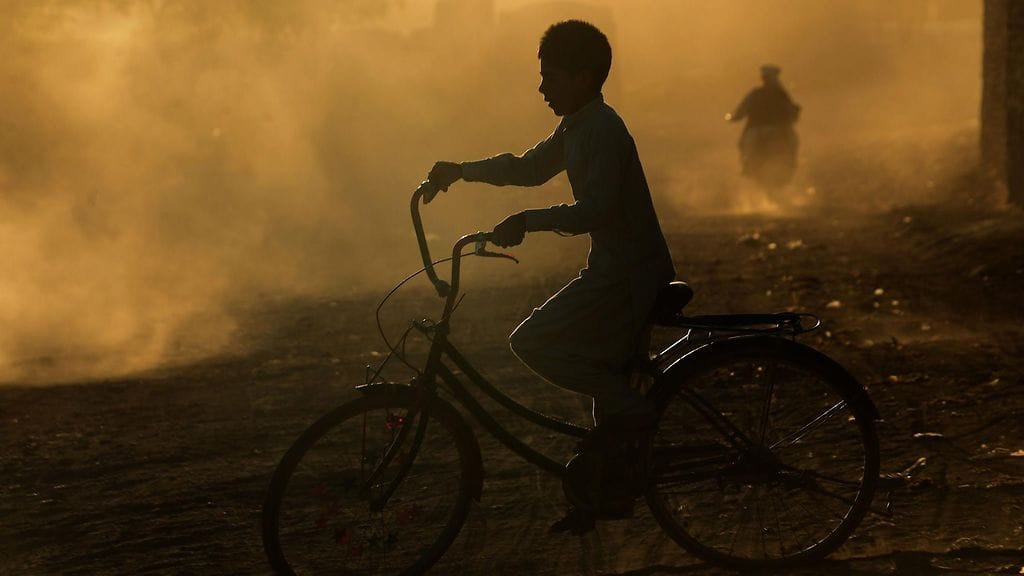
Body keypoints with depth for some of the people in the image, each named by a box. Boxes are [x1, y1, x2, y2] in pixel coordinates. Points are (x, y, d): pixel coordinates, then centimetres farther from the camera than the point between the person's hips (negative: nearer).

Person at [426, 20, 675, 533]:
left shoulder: (602, 130, -18)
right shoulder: (576, 128, 12)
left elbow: (596, 208, -29)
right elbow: (529, 167, 24)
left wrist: (527, 221, -31)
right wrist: (461, 170, 15)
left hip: (627, 273, -10)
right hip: (621, 268, 10)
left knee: (532, 343, -13)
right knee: (609, 371, 14)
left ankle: (628, 410, -9)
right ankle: (608, 492, 22)